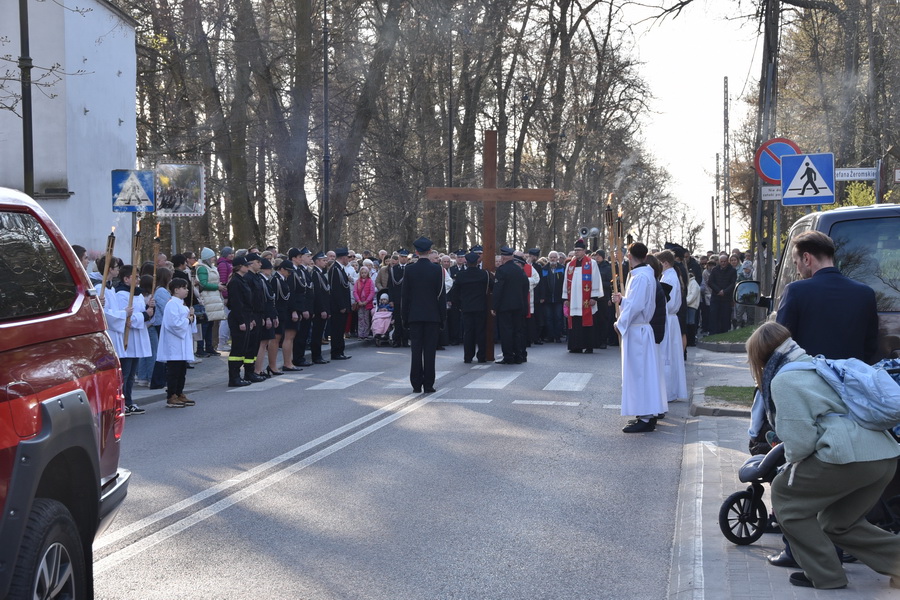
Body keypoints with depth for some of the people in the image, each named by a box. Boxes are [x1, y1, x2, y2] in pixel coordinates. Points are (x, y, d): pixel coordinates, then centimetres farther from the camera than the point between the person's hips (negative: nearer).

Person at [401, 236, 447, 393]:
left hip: (414, 316, 1)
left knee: (415, 350, 4)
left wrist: (404, 317, 8)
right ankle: (428, 384, 3)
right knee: (430, 350, 2)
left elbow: (404, 296, 1)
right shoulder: (437, 269, -4)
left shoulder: (409, 270, -2)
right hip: (432, 316, -1)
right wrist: (442, 317, 4)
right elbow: (441, 295, -3)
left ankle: (416, 384, 5)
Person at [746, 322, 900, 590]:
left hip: (849, 456, -9)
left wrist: (793, 462, 11)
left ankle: (825, 575, 11)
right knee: (838, 523, 24)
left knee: (784, 493, 11)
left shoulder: (783, 379, -3)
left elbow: (799, 437, -9)